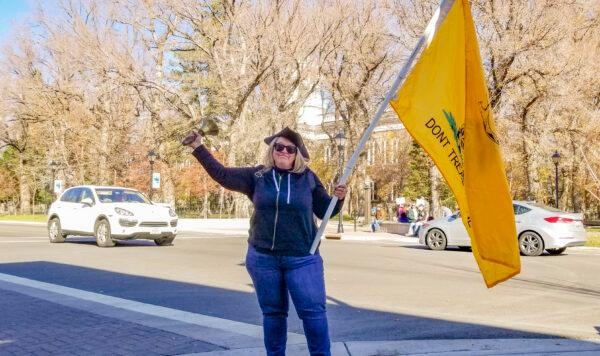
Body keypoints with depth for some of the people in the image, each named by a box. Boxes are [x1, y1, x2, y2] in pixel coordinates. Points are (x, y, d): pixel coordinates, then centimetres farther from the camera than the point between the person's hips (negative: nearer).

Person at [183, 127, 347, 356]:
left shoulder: (308, 178, 1)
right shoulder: (257, 176, 3)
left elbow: (324, 211, 6)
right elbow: (221, 174, 4)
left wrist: (338, 199, -14)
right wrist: (198, 147, 2)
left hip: (302, 259, -1)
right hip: (263, 258, 2)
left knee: (313, 311, -1)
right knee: (273, 312, 13)